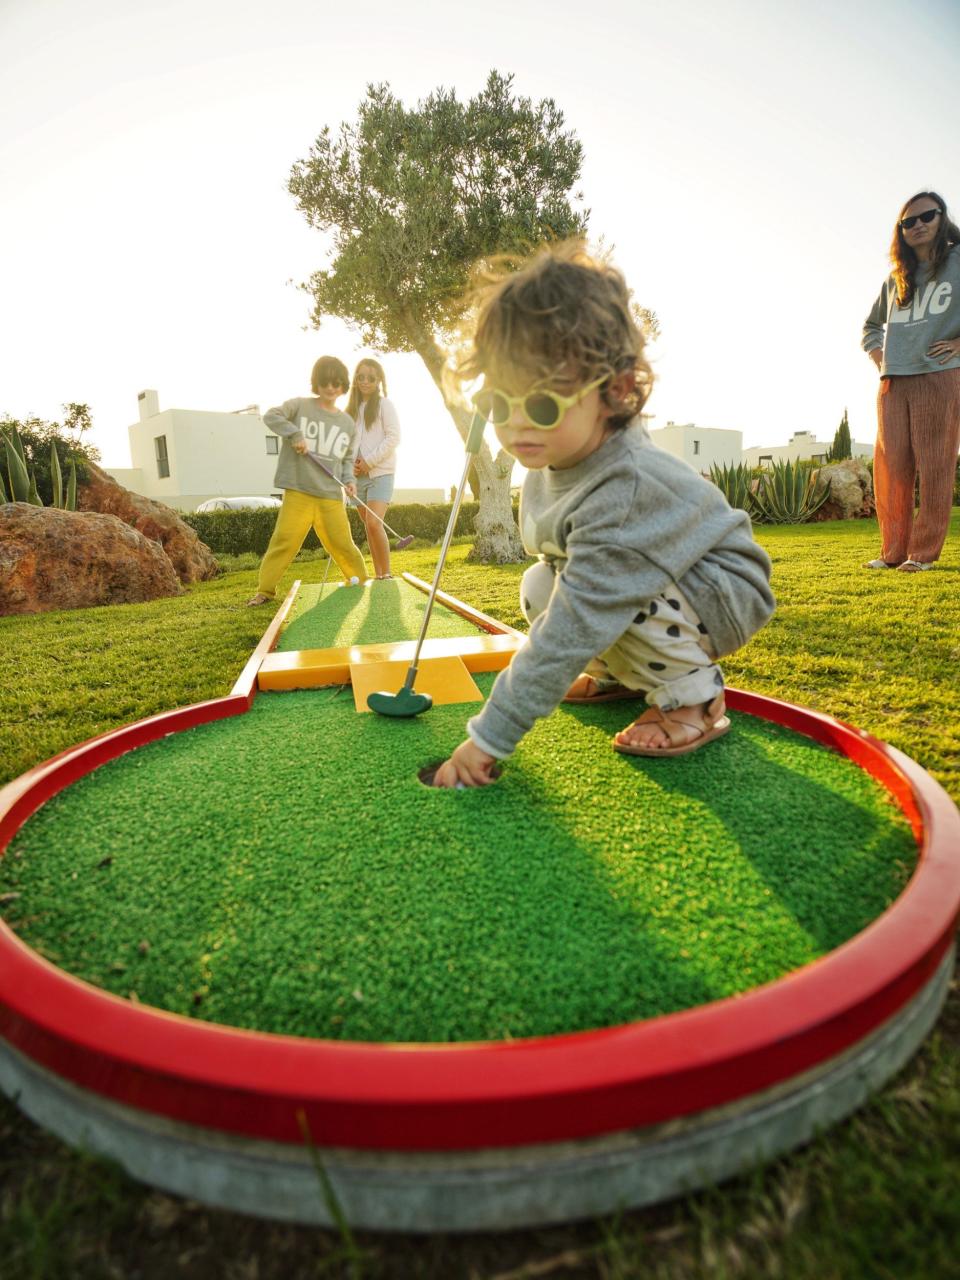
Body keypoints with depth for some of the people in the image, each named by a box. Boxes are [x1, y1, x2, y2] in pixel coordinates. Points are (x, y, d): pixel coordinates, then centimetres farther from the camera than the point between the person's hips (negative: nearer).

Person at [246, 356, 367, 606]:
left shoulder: (348, 423, 14)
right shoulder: (300, 405, 4)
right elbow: (271, 416, -4)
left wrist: (349, 480, 1)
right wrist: (295, 434, -16)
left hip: (331, 495, 3)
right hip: (298, 491, -2)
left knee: (342, 543, 1)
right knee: (284, 540, -8)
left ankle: (361, 583, 20)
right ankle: (265, 590, 2)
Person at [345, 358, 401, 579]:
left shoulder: (384, 405, 1)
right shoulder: (351, 408, 15)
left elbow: (393, 437, -8)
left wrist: (369, 462, -13)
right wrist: (350, 463, -4)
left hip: (380, 473, -5)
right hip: (358, 476, 6)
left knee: (374, 523, -18)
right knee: (368, 526, 7)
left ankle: (386, 573, -7)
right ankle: (378, 574, 13)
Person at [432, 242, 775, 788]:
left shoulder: (626, 491, -37)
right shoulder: (558, 455, -13)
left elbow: (571, 630, -39)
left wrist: (491, 735, -35)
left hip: (723, 596, -8)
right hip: (645, 580, 8)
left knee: (604, 591, -33)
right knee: (539, 586, -6)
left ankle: (694, 695, -9)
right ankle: (619, 675, 14)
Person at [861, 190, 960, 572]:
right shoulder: (895, 279, 19)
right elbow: (871, 324, 34)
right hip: (893, 383, 5)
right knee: (890, 467, -1)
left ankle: (924, 553, -4)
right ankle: (893, 552, 3)